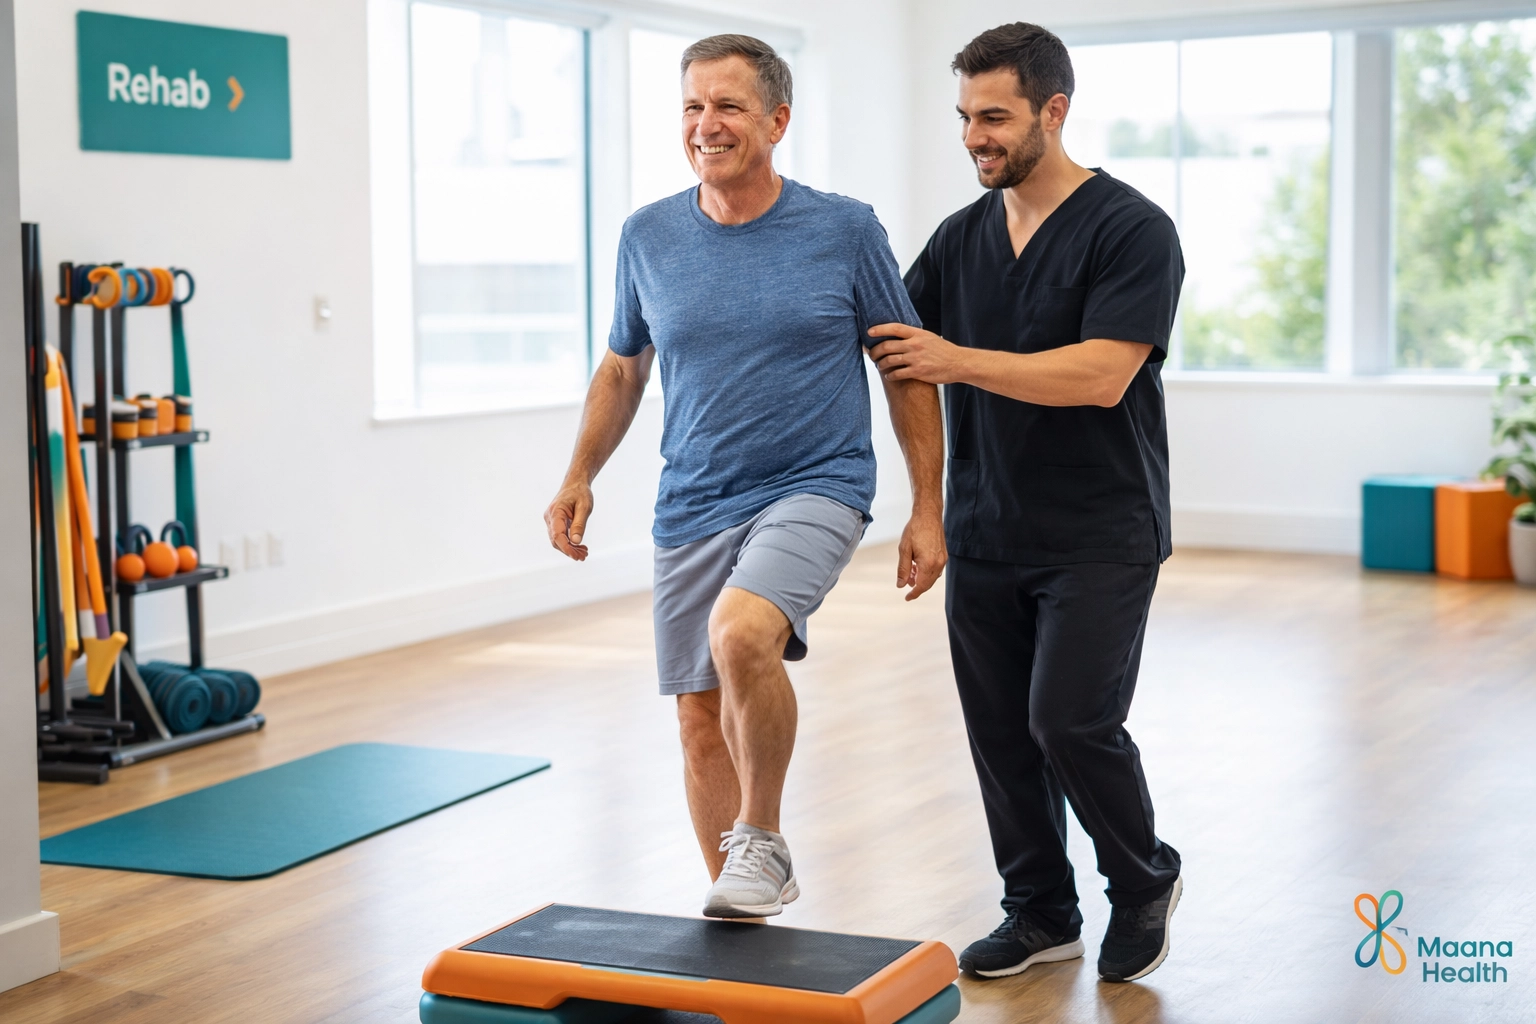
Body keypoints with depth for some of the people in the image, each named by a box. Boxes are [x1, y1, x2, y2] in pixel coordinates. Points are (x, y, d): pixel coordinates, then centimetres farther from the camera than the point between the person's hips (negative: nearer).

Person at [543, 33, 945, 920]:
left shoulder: (846, 231, -6)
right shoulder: (649, 237, 3)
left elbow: (907, 369, 1)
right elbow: (623, 369, 17)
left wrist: (928, 508, -3)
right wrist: (581, 476, 7)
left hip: (815, 489, -4)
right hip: (693, 508, 4)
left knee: (742, 631, -32)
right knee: (703, 718, 8)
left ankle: (762, 841, -10)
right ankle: (742, 923, 25)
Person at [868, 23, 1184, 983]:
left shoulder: (1131, 230, -11)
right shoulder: (960, 238, 9)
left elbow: (1101, 374, -22)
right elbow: (892, 343, 12)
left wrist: (956, 360, -23)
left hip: (1099, 535, -6)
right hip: (986, 535, 6)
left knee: (1071, 719, -12)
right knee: (1001, 732, 8)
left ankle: (1146, 879, 15)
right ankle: (1042, 913, 24)